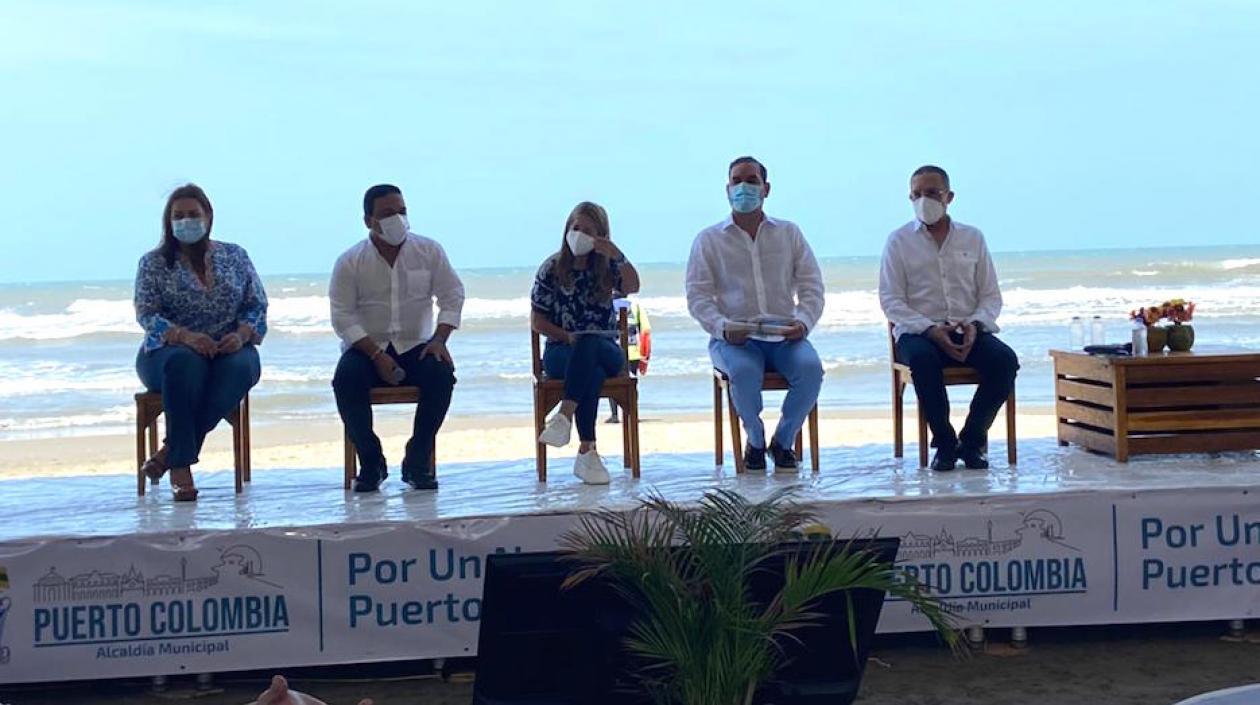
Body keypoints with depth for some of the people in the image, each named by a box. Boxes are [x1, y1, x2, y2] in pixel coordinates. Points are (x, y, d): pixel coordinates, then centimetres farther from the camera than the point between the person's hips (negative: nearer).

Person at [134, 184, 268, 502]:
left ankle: (170, 451, -33)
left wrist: (242, 334, -14)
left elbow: (258, 304, 8)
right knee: (186, 362, -40)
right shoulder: (153, 262, 7)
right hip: (167, 350, -2)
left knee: (241, 366, -35)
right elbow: (146, 313, -5)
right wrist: (184, 336, -23)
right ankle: (180, 464, -39)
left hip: (228, 350, 2)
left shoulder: (235, 255, 13)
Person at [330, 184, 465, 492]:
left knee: (442, 374, -30)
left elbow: (452, 296, 5)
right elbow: (343, 318, -7)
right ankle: (371, 461, -14)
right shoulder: (350, 262, -3)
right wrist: (376, 355, -19)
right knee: (346, 379, -32)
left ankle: (417, 461, -15)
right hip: (366, 347, -1)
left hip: (415, 346, 1)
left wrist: (439, 339, -11)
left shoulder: (428, 251, 2)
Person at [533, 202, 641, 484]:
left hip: (605, 349, 1)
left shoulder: (607, 267, 11)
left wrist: (617, 255, -23)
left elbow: (632, 286, -10)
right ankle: (587, 450, -42)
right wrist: (566, 336, -11)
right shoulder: (552, 269, 7)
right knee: (592, 373, -36)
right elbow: (537, 320, 6)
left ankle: (565, 415, -46)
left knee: (588, 345, -38)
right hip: (561, 350, -1)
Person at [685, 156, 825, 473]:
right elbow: (697, 295, 3)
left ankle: (783, 440, -5)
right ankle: (755, 441, -8)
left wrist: (804, 321, -10)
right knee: (744, 370, -36)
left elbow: (812, 286, 11)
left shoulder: (789, 233, 16)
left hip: (784, 335, 2)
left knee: (810, 367, -30)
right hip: (734, 337, -2)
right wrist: (721, 327, -17)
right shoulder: (709, 239, 11)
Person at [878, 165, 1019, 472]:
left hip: (970, 331, 2)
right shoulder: (899, 240, 7)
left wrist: (975, 325, -11)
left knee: (1004, 359, -28)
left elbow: (991, 295, 12)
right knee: (923, 359, -37)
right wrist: (931, 330, -16)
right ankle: (944, 443, -20)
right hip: (918, 331, -2)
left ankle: (971, 441, -13)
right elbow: (890, 300, -1)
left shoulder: (972, 238, 14)